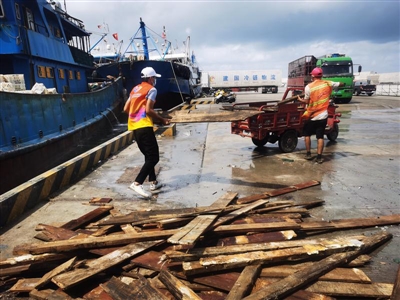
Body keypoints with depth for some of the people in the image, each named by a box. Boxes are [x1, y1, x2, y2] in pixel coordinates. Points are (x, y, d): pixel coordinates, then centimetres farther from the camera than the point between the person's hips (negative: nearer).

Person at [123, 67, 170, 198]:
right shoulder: (151, 89, -3)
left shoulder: (135, 89, 20)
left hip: (134, 126, 9)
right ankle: (137, 183, -18)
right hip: (144, 126, -9)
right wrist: (162, 120, -3)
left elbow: (126, 109, 16)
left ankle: (153, 182, 23)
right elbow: (148, 110, -14)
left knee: (148, 155, 18)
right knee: (153, 157, -8)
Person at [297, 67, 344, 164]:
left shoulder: (308, 87, -10)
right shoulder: (327, 84, 0)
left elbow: (307, 101, -6)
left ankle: (308, 154, 17)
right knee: (320, 136, 6)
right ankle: (319, 157, 4)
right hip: (323, 116, 2)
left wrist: (300, 99, 13)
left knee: (307, 134, 15)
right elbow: (342, 84, 14)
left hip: (311, 116, -2)